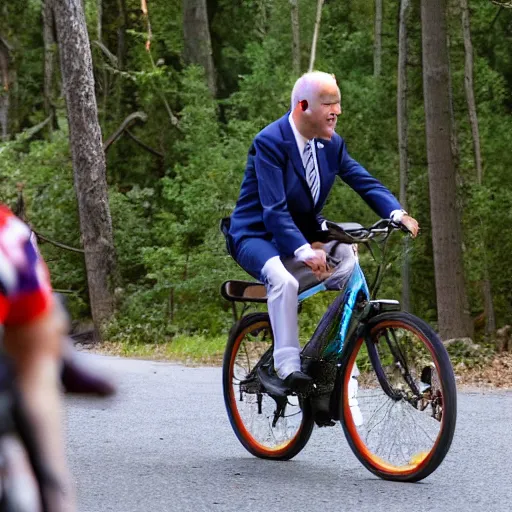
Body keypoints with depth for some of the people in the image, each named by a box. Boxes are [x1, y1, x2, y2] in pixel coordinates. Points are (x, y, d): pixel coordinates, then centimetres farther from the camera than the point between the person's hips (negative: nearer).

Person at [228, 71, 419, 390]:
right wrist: (306, 252, -42)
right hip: (258, 235, -8)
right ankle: (288, 365, -28)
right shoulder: (269, 142, -22)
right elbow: (274, 210, -29)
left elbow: (364, 181, -6)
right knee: (284, 280, -35)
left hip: (303, 232, 8)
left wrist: (398, 214, -26)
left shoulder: (331, 143, 0)